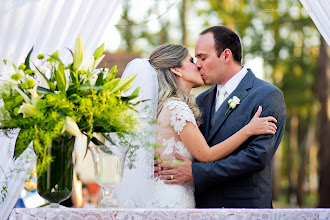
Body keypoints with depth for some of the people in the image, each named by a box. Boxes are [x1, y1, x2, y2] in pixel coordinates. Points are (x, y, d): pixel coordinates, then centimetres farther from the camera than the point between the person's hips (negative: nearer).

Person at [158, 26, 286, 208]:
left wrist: (196, 173, -20)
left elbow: (258, 155, -19)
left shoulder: (268, 95, -9)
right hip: (202, 206, 6)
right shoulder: (203, 100, 12)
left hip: (243, 205, -5)